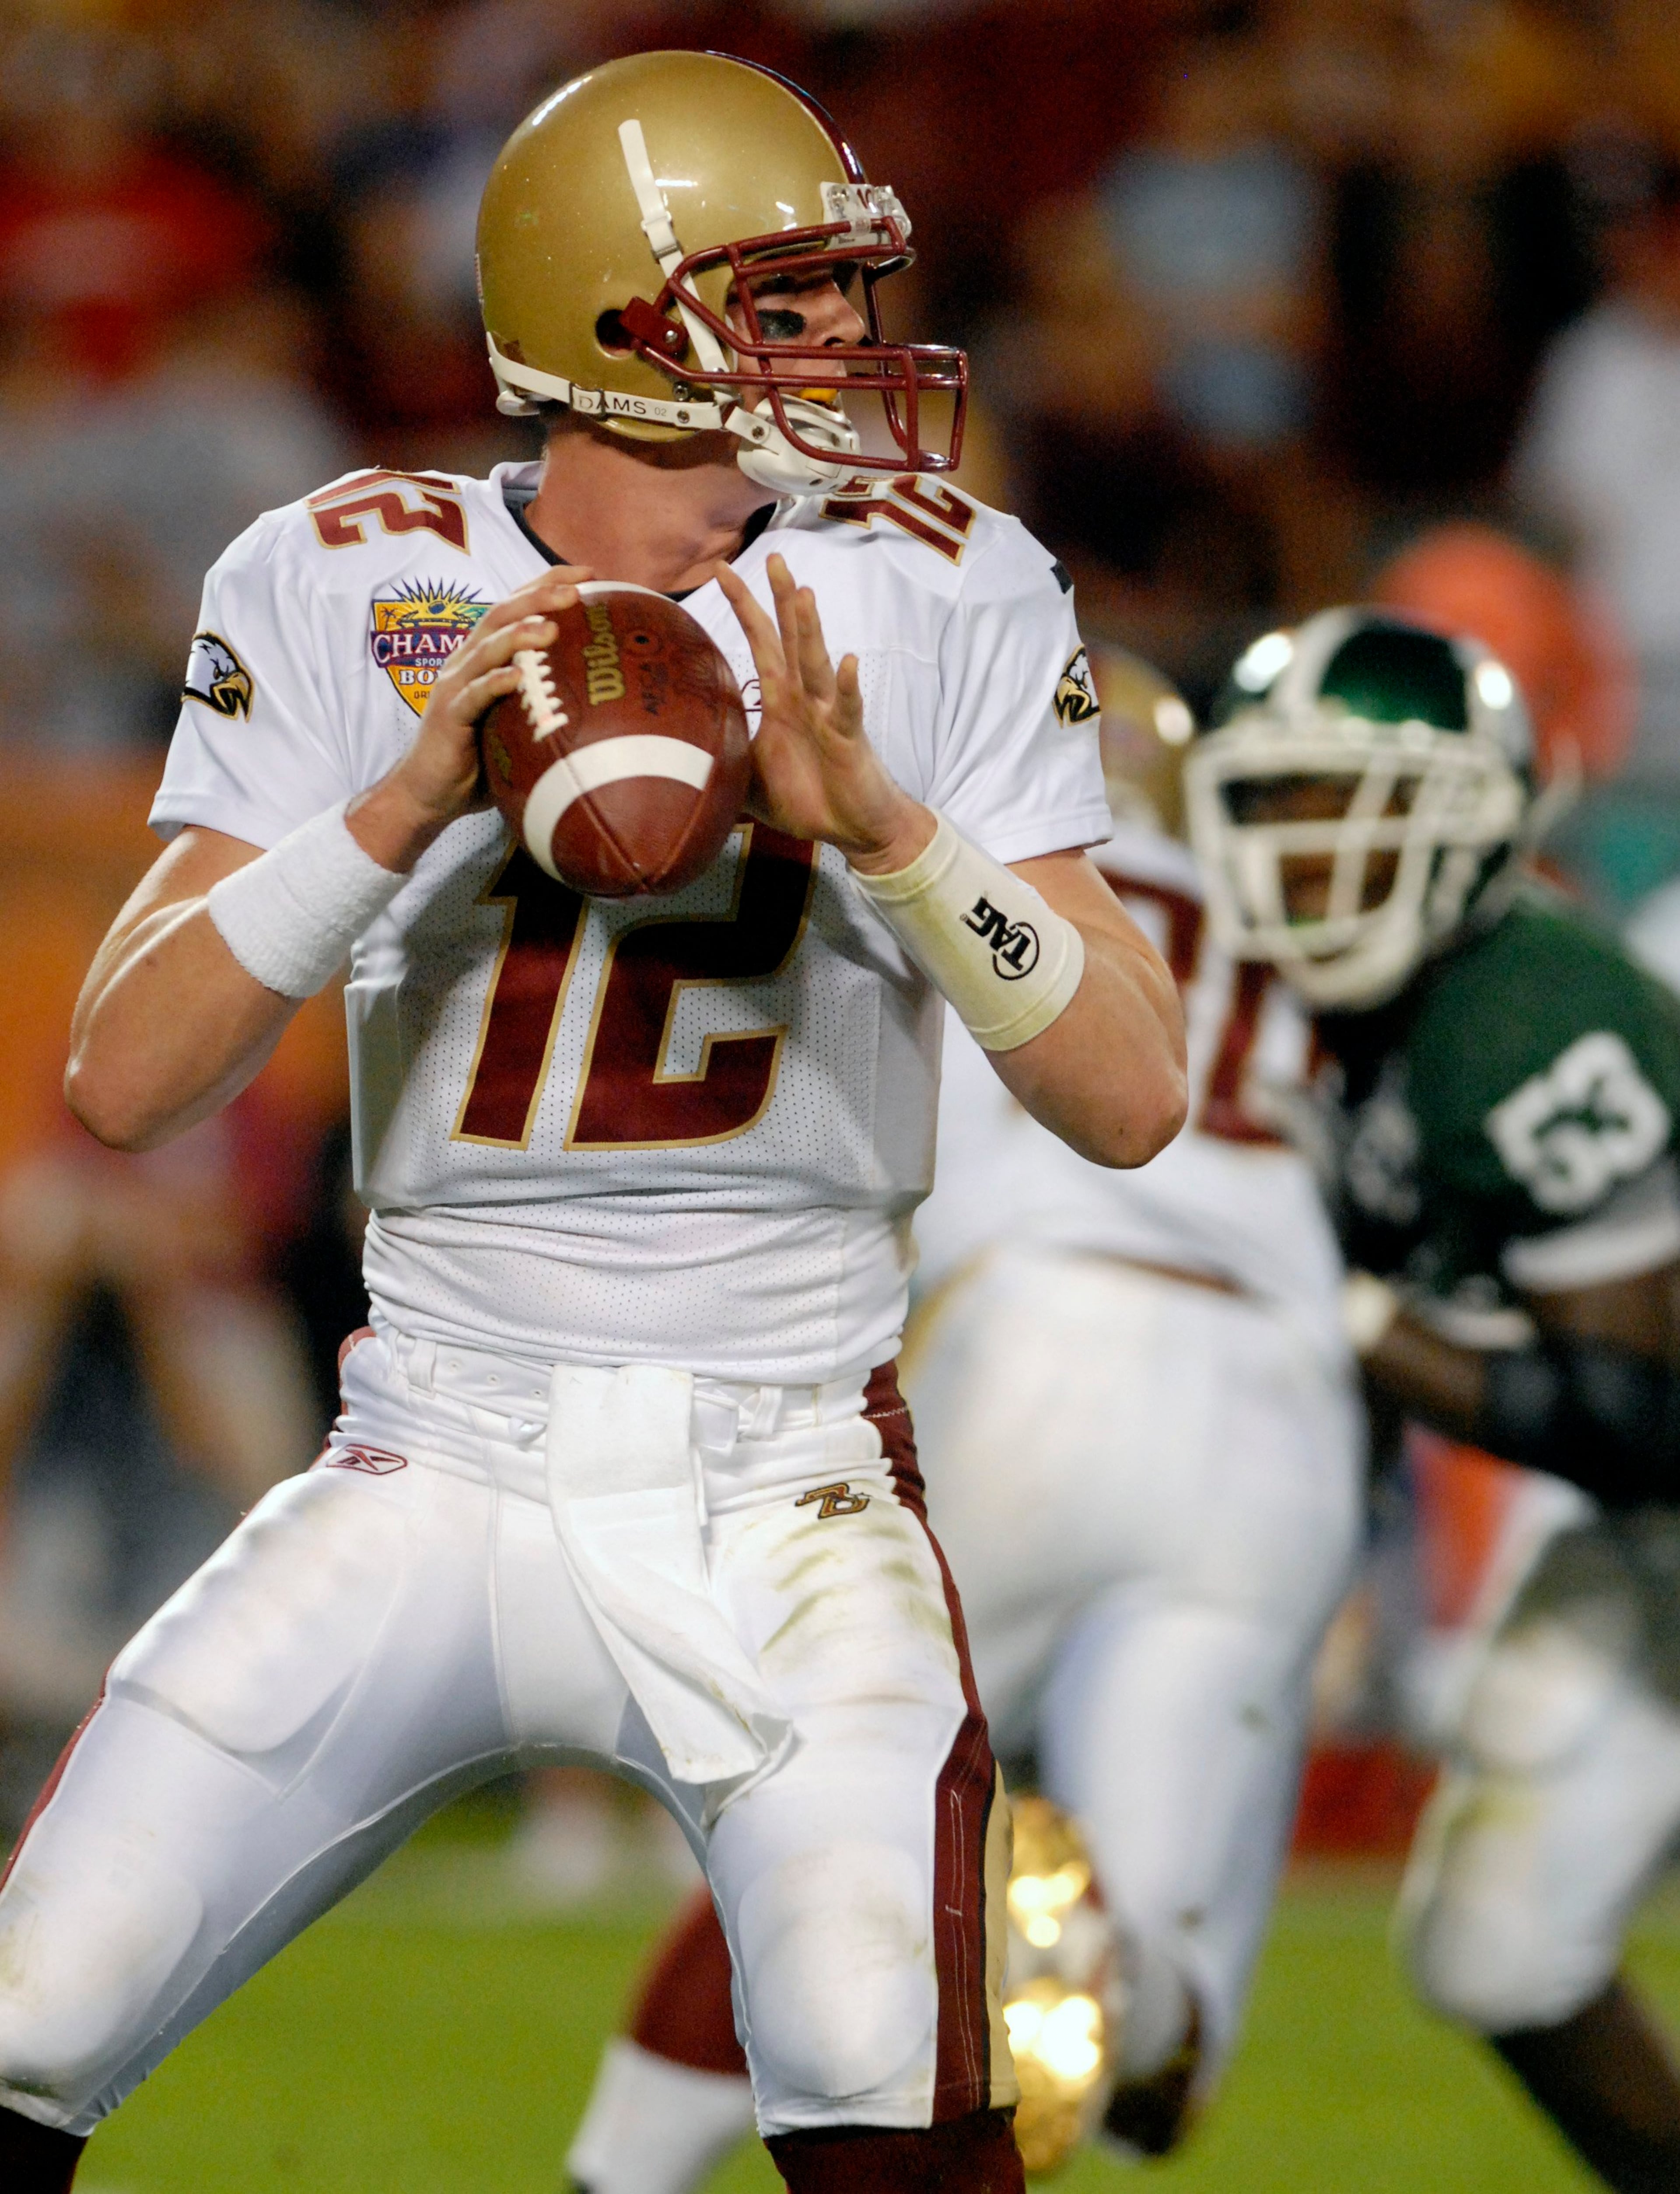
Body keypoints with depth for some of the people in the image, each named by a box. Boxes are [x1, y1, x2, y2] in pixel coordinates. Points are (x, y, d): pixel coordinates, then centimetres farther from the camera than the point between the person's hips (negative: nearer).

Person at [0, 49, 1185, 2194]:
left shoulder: (940, 603, -1)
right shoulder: (344, 589, -1)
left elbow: (1131, 1100, -7)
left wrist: (879, 821, -21)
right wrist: (402, 806, -19)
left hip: (782, 1492, -1)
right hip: (434, 1473, 1)